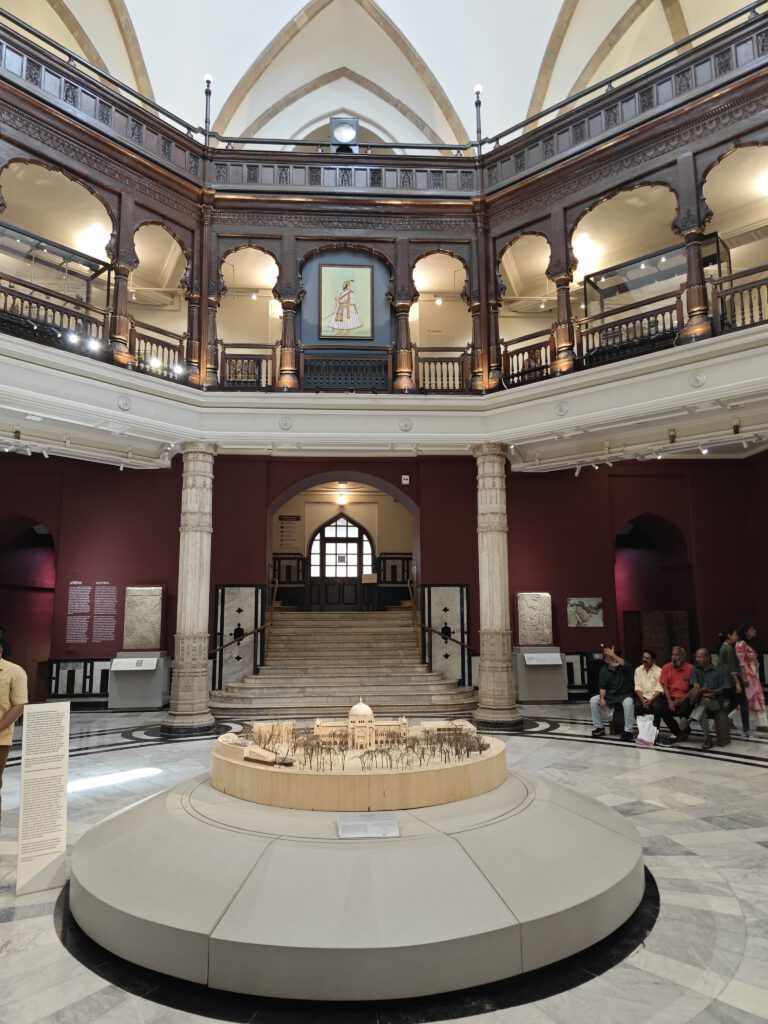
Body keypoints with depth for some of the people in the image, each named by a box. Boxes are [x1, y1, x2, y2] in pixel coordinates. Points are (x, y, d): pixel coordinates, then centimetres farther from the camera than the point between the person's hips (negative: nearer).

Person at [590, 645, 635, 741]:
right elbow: (602, 687, -1)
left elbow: (625, 664, -38)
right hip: (611, 695, 4)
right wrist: (602, 698, -17)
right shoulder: (604, 670, -1)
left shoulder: (622, 667, -10)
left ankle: (628, 731, -24)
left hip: (625, 695, -4)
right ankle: (599, 727, -1)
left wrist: (613, 655, -42)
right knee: (593, 700, -13)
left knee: (628, 703, -38)